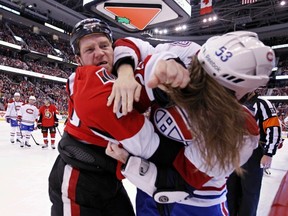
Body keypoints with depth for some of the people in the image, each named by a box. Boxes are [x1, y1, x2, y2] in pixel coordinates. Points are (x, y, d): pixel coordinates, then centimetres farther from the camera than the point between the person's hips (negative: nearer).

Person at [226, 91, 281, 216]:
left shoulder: (262, 104, -8)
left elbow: (274, 129, -14)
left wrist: (268, 154, -17)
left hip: (254, 155, -7)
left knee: (250, 191, 7)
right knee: (231, 188, 16)